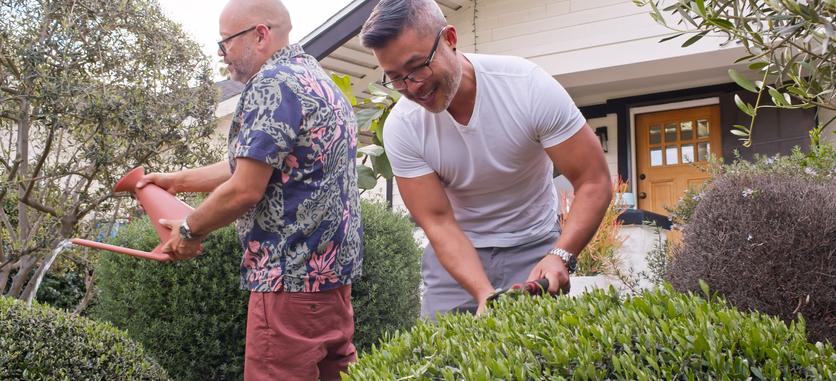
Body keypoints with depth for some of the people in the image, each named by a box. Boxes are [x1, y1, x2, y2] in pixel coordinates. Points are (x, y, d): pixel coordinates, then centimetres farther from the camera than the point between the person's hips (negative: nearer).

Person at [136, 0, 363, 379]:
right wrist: (178, 180, 24)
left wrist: (189, 230, -1)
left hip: (293, 275, -10)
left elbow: (245, 189, -18)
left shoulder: (272, 84, -14)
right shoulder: (318, 79, 17)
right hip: (334, 263, 10)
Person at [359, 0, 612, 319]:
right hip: (457, 249, 1)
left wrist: (559, 255, -36)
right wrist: (484, 294, -32)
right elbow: (439, 222, -17)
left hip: (534, 246, -1)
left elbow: (594, 183, -20)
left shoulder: (529, 86, -22)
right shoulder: (401, 127, -17)